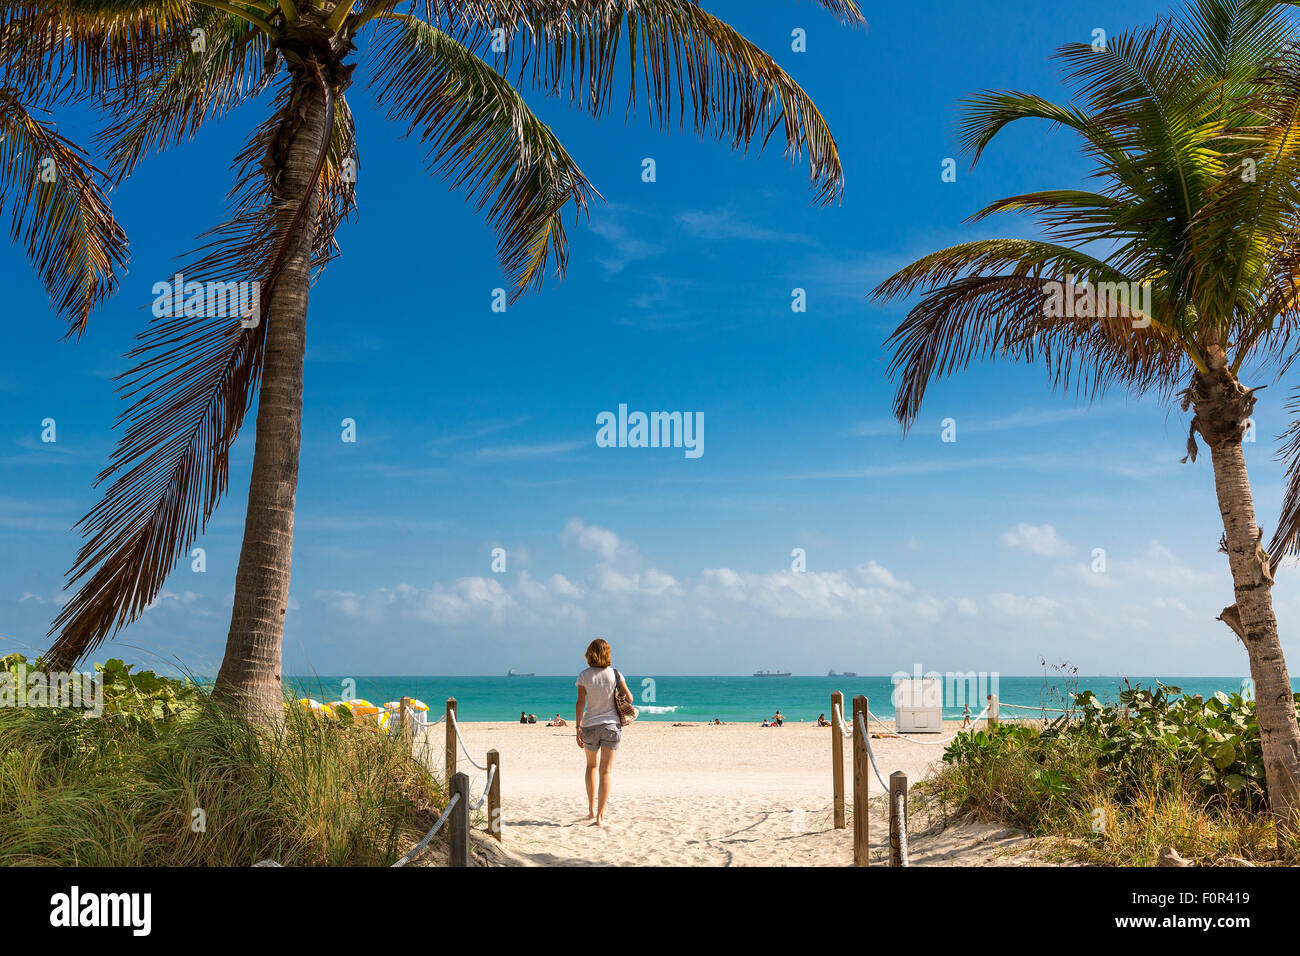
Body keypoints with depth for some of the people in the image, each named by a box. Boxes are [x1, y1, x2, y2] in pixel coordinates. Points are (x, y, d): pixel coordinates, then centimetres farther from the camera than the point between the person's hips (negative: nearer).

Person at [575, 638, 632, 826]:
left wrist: (578, 728, -6)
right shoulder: (614, 674, -4)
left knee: (591, 766, 23)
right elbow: (629, 698, -3)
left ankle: (591, 809, 25)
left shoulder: (584, 676, -5)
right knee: (605, 771, 1)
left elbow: (580, 703, -8)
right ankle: (600, 816, -5)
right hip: (611, 724, -1)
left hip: (590, 726, 1)